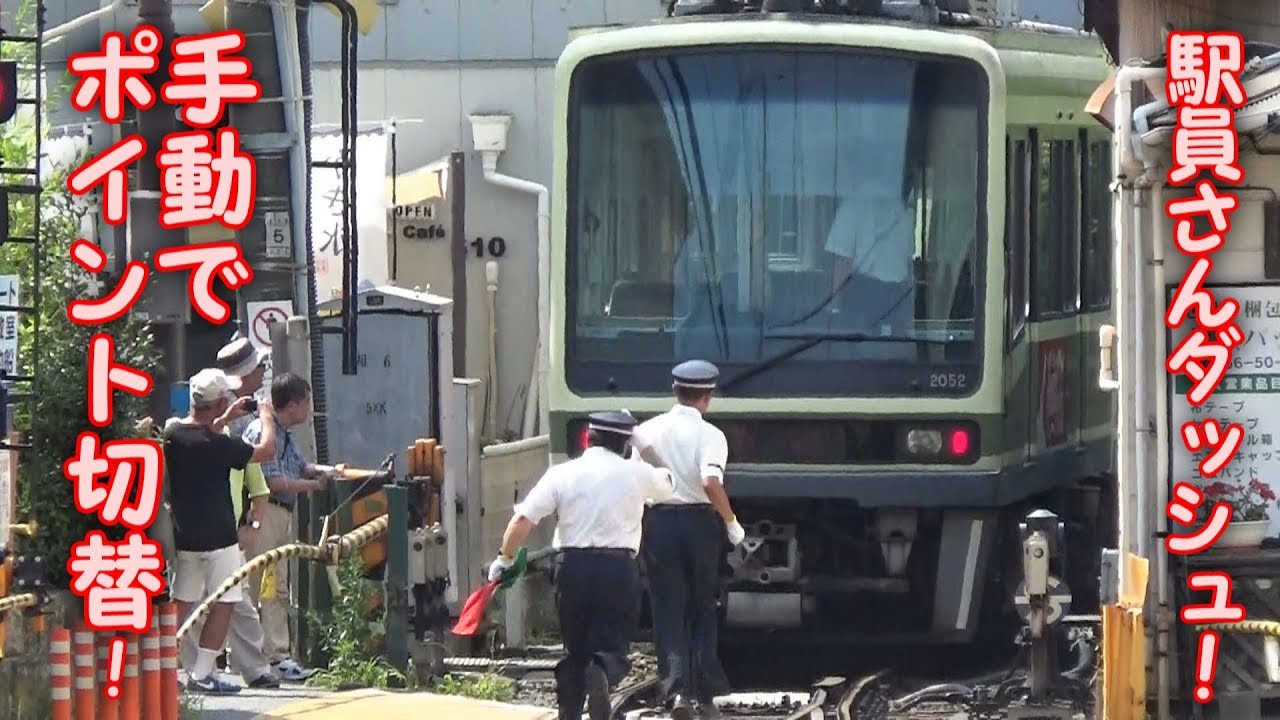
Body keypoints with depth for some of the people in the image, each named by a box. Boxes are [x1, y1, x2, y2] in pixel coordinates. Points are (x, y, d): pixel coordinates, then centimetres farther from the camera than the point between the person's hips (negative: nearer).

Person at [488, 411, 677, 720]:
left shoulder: (561, 474, 2)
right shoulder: (636, 474, 4)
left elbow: (522, 520, -4)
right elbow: (667, 484, 27)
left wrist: (504, 558, 7)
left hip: (572, 566, 1)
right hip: (619, 566, -1)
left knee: (575, 648, 14)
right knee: (613, 644, 0)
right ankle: (603, 672, -34)